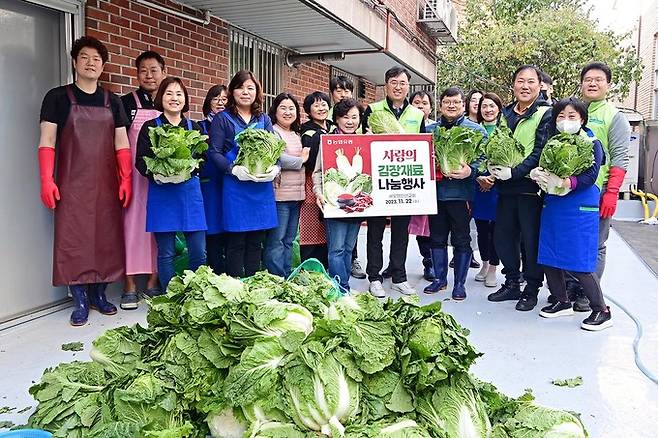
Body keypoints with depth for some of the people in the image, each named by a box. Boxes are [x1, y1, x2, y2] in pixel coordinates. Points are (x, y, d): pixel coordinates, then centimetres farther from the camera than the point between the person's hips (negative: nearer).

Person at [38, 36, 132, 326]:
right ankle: (80, 301, 6)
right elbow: (47, 141, -2)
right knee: (73, 239, -3)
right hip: (72, 183, -3)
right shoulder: (58, 97, 3)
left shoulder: (112, 102, 12)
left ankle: (99, 294, 18)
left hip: (106, 183, 3)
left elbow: (122, 144, 10)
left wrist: (126, 179, 1)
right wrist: (47, 179, -12)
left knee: (106, 238, 5)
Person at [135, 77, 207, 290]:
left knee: (199, 253, 1)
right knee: (166, 253, 2)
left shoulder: (194, 127, 13)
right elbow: (141, 161, 0)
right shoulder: (150, 127, 5)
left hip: (190, 191, 2)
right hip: (161, 193, -2)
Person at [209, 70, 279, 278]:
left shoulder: (264, 119, 15)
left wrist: (275, 168, -10)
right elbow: (214, 152, -4)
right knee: (236, 241, 0)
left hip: (262, 187, 4)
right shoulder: (222, 119, 3)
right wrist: (234, 169, -20)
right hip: (235, 185, -4)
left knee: (256, 241, 9)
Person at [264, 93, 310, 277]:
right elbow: (275, 158, -22)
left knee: (288, 241, 13)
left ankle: (287, 279, 20)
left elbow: (307, 158, 31)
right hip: (279, 195, -8)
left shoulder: (297, 135, 20)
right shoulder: (272, 132, -6)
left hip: (296, 195, 8)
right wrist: (300, 160, -9)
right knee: (276, 241, -5)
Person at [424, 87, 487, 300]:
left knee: (461, 240, 5)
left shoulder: (476, 130, 2)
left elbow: (482, 158, -6)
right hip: (435, 191, 4)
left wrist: (470, 170, -24)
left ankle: (460, 283, 16)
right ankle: (440, 278, 25)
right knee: (437, 238, 12)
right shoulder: (430, 130, 12)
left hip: (460, 192, -3)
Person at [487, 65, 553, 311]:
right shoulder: (505, 113, 14)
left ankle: (531, 290, 16)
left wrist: (515, 172, -21)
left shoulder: (545, 114, -4)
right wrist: (493, 167, -3)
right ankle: (512, 284, 28)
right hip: (505, 187, 6)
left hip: (531, 186, -6)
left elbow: (541, 152, -13)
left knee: (531, 240, 2)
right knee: (503, 237, 12)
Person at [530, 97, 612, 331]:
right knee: (548, 259, 8)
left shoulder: (591, 144, -4)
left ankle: (602, 311, 6)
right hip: (552, 206, 6)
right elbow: (541, 167, 11)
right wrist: (537, 173, -11)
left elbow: (590, 175, -15)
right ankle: (562, 302, 26)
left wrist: (569, 183, -29)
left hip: (580, 209, -6)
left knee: (579, 263, -8)